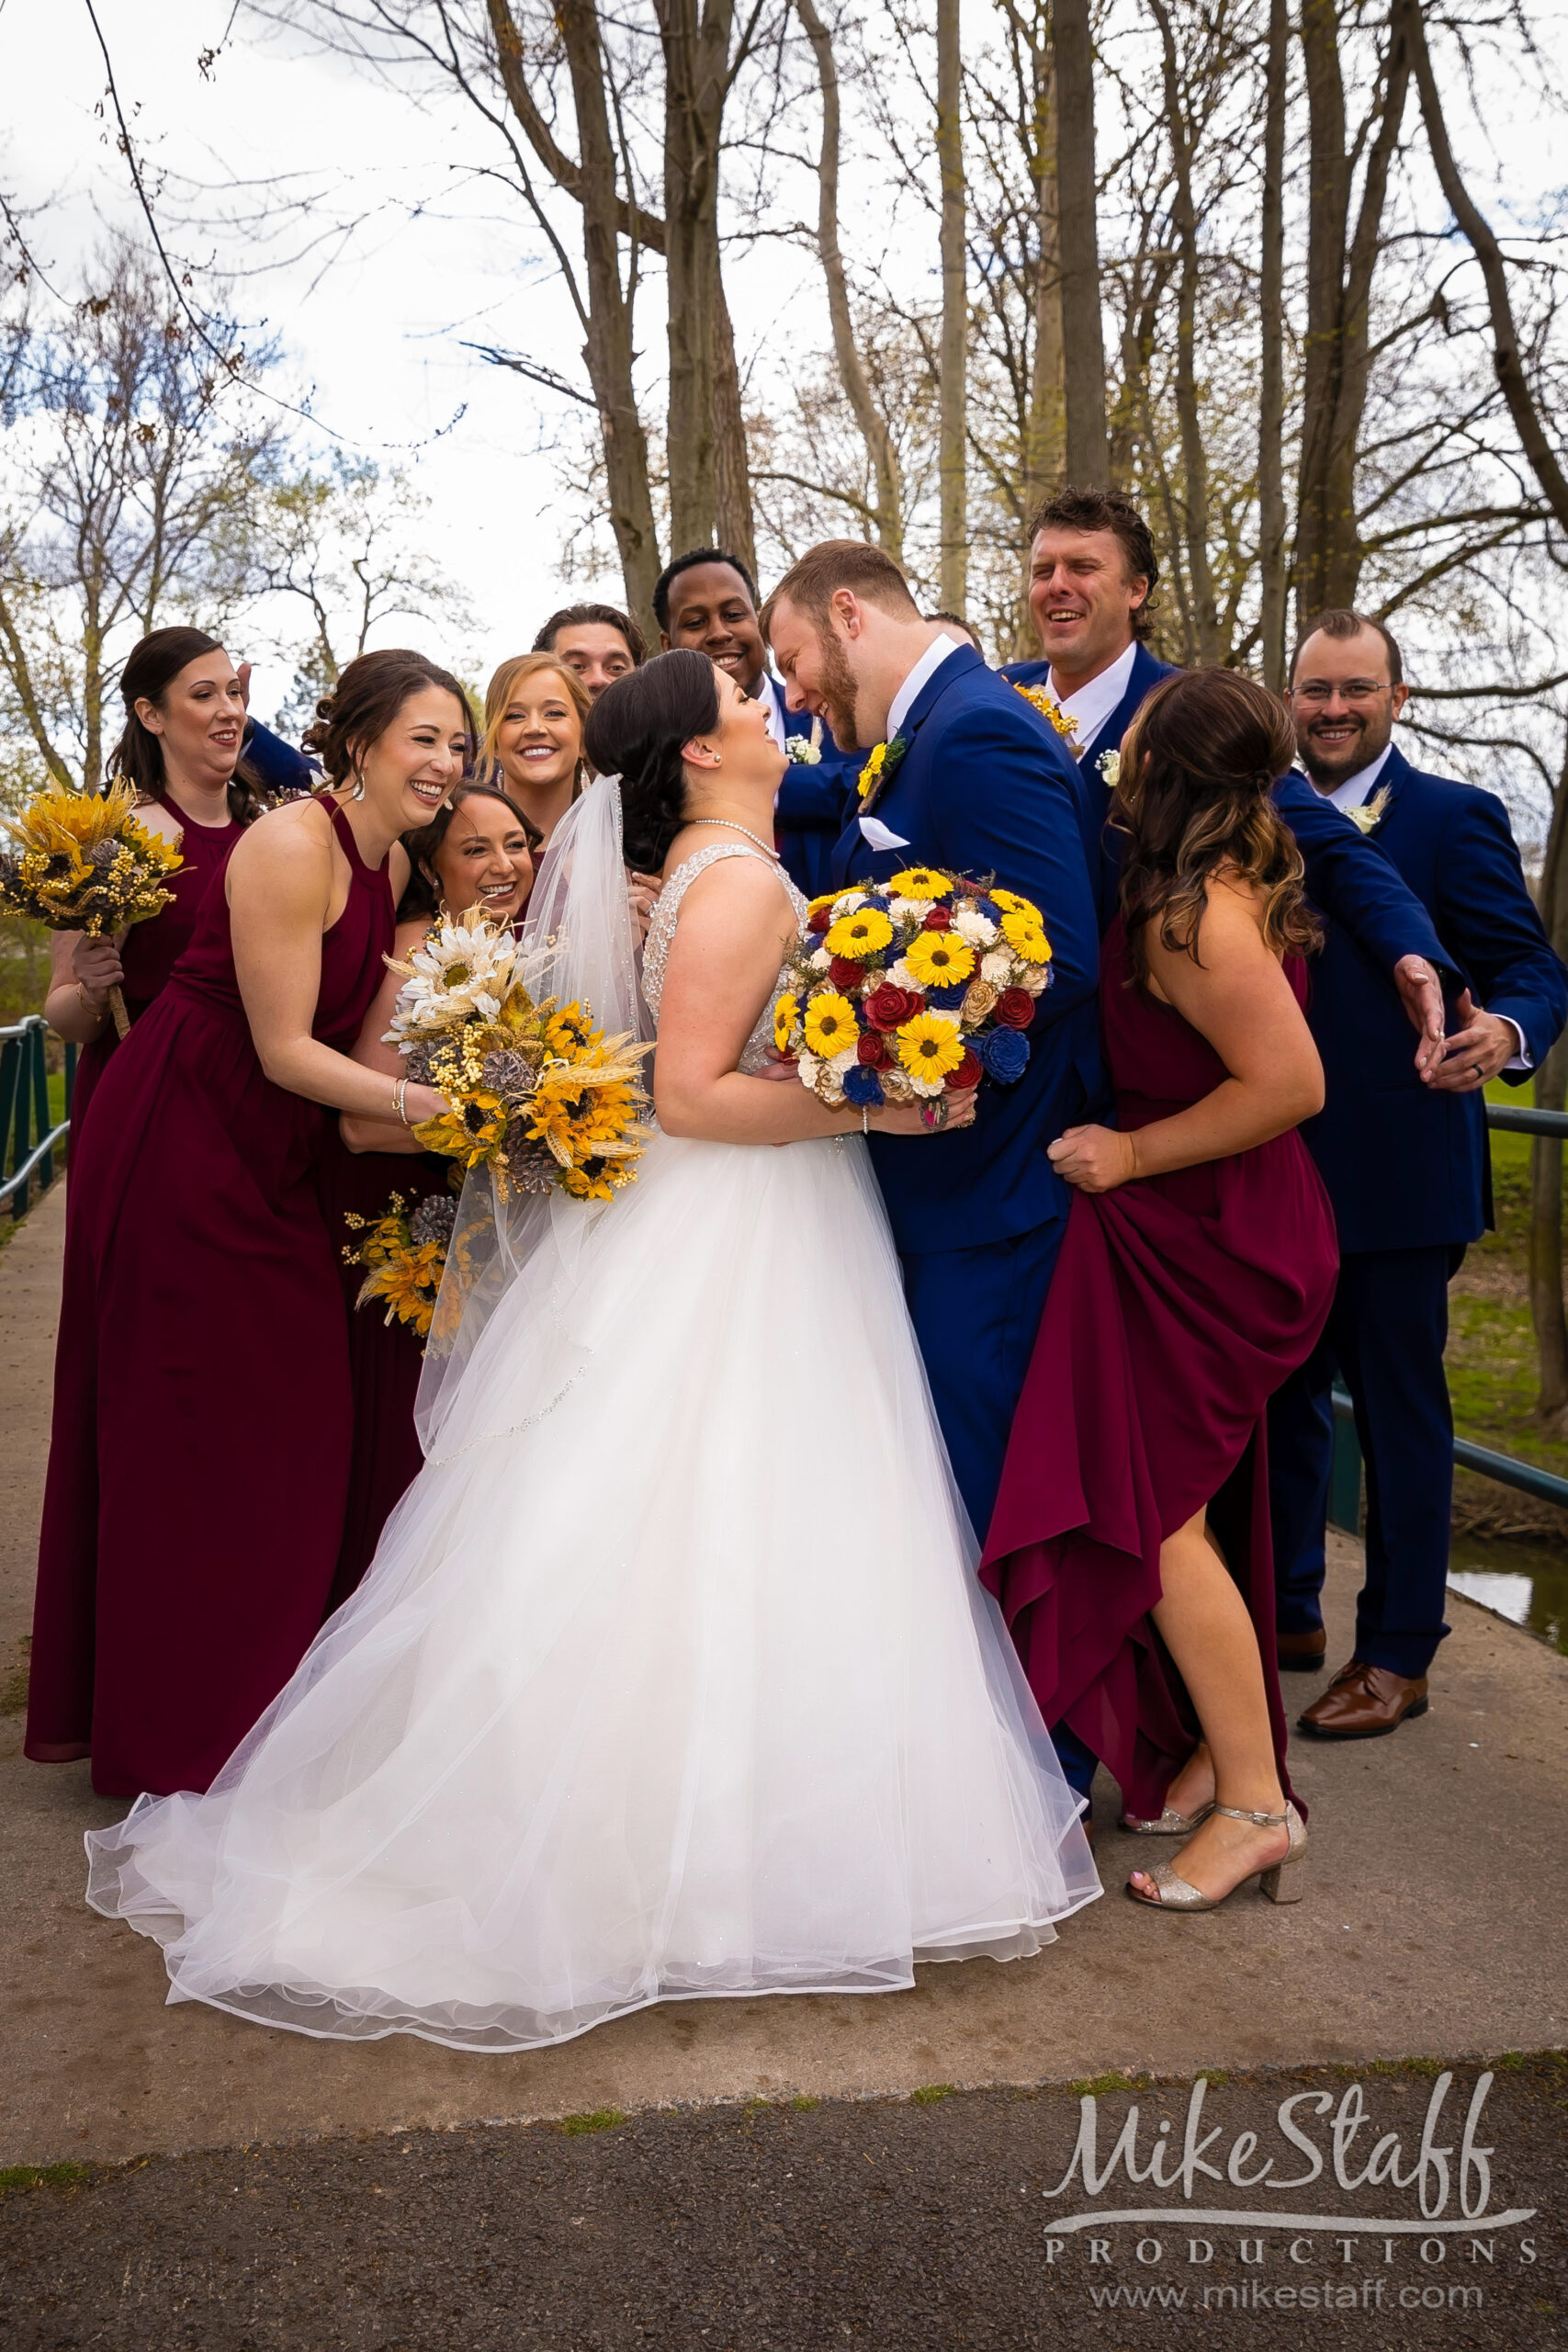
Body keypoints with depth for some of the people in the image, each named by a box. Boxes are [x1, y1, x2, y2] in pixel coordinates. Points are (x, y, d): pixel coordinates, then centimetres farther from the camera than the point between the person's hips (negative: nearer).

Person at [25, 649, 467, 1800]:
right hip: (179, 1142, -9)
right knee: (189, 1426, 1)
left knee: (287, 1418, 13)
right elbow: (285, 1050, -20)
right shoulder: (291, 846, -19)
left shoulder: (392, 861, 7)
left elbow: (353, 1022, 8)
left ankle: (259, 1697, 28)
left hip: (270, 1155, 9)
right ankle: (182, 1731, 16)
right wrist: (423, 1104, -22)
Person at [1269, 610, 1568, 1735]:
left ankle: (1397, 1654, 18)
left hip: (1396, 1174, -6)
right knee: (1280, 1394, 16)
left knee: (1400, 1410, 5)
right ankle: (1288, 1612, 33)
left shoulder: (1455, 818, -6)